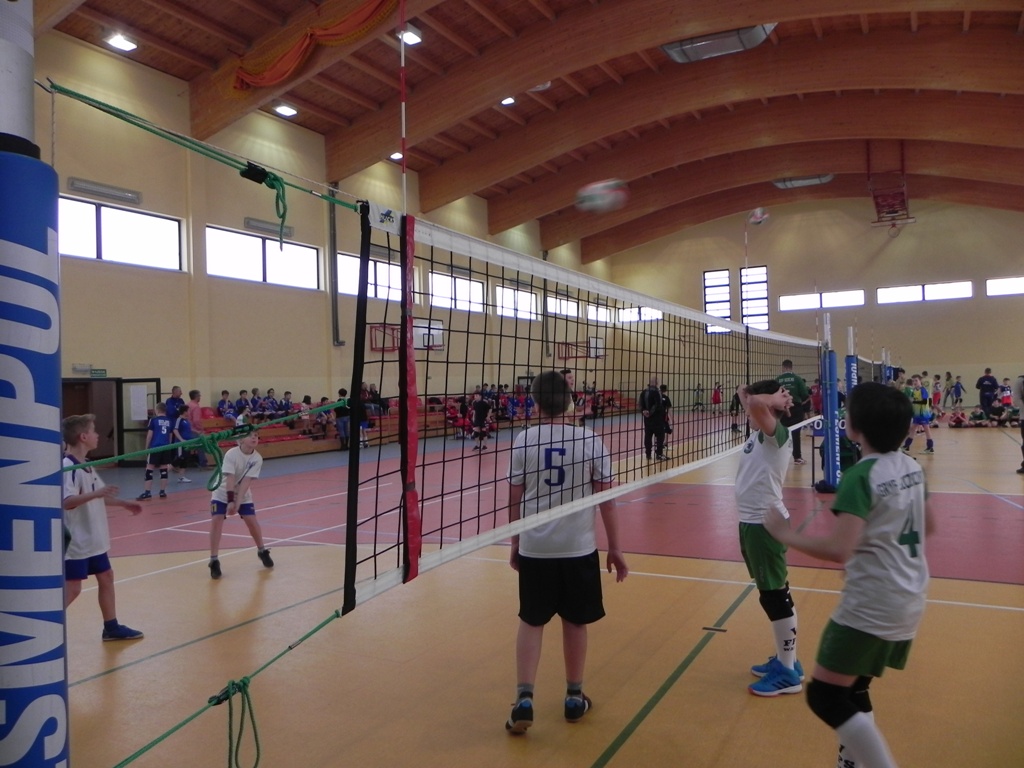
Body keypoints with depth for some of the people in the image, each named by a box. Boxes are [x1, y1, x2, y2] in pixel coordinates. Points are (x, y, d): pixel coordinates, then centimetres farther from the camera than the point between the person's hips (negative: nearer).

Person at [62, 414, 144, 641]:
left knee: (106, 577, 15)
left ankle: (111, 627, 26)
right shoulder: (68, 467, -20)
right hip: (76, 542, -10)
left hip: (94, 539, 10)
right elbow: (67, 502, -33)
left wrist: (124, 503, 23)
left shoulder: (86, 465, 9)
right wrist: (95, 493, -44)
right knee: (72, 588, -5)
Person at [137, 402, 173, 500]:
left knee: (149, 469, -1)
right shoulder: (169, 421, 12)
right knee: (164, 469, 9)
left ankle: (147, 492, -6)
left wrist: (146, 447, 9)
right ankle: (163, 492, 11)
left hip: (155, 447, -4)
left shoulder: (153, 420, 0)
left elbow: (149, 435, 0)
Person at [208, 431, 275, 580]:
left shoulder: (257, 459, -18)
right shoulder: (231, 454, -25)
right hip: (223, 493, -2)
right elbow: (230, 478, -30)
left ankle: (262, 551, 19)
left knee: (252, 521, -5)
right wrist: (230, 501, -35)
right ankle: (214, 560, -9)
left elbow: (247, 481, -23)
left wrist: (237, 502, -28)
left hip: (243, 495, 2)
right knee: (216, 521, -16)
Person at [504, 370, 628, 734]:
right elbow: (607, 499, -4)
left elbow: (514, 499, 0)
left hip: (534, 547, 0)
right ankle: (574, 698, 28)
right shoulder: (590, 440, -7)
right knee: (575, 622, 15)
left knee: (531, 622, 13)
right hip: (578, 547, 0)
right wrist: (615, 548, 6)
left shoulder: (524, 440, -5)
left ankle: (524, 699, 5)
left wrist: (515, 544, 13)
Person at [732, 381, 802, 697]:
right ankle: (784, 659, 30)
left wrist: (776, 400, -19)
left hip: (765, 523, -9)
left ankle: (789, 673, 11)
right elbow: (746, 396, 23)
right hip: (752, 521, 9)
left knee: (774, 596, 0)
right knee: (773, 594, 17)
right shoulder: (759, 431, 8)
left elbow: (756, 403, -36)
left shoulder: (777, 433, -17)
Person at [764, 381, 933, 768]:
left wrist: (785, 533, -19)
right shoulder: (912, 467, 3)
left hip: (871, 606, -9)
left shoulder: (859, 476, -21)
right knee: (853, 689, 21)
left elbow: (838, 550, -30)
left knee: (825, 697, -2)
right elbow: (928, 526, 19)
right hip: (909, 601, 9)